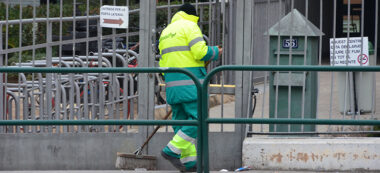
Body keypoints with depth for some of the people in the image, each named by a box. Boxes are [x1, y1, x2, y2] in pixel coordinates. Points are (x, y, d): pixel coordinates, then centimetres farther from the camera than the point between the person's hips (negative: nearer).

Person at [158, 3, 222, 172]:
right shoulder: (190, 26, -1)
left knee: (181, 121, 8)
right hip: (190, 82, -8)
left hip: (172, 84, 8)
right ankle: (173, 150, -15)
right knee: (198, 119, -7)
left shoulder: (165, 32, 22)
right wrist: (215, 52, 4)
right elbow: (200, 52, -14)